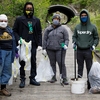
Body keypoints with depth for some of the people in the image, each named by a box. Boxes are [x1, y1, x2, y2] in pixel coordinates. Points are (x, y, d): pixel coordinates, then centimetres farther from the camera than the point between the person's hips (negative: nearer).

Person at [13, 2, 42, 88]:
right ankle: (22, 79, 11)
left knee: (33, 62, 8)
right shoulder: (19, 19, 1)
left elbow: (39, 33, 10)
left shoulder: (36, 20, 9)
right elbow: (14, 31, 4)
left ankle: (32, 78, 19)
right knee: (22, 62, 2)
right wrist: (18, 39, -13)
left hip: (33, 44, 3)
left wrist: (39, 44, 2)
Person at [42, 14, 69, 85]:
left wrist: (65, 45, -17)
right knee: (52, 64, 8)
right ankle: (53, 77, 18)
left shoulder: (63, 29, 4)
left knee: (61, 63, -7)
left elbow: (67, 39, 2)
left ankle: (64, 79, -2)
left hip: (60, 49, -3)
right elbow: (45, 39, 11)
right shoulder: (48, 29, 11)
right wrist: (44, 48, 4)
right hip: (50, 49, 3)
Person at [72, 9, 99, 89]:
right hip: (79, 50, 3)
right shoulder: (77, 27, 8)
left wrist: (94, 45, -9)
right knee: (80, 68, 9)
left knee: (89, 68, 0)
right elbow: (74, 36, 16)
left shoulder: (93, 27, 1)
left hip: (88, 51, -2)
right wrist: (74, 42, -4)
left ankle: (90, 84, 6)